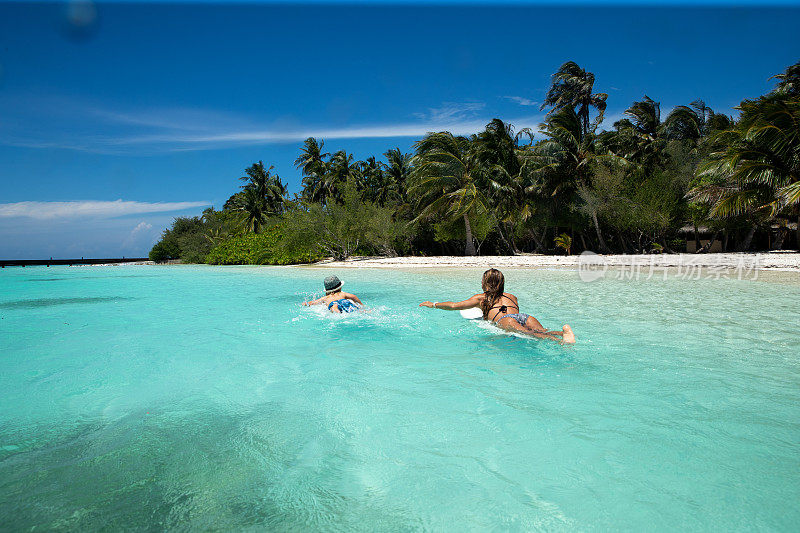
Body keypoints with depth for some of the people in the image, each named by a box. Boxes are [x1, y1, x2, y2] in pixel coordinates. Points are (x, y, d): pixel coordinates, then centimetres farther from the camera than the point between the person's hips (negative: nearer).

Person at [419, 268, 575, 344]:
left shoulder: (481, 298, 28)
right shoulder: (513, 297, 39)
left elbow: (454, 305, 31)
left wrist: (433, 304, 47)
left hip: (506, 320, -5)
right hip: (524, 316, 5)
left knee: (529, 334, -28)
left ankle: (559, 340, -56)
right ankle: (563, 331, -48)